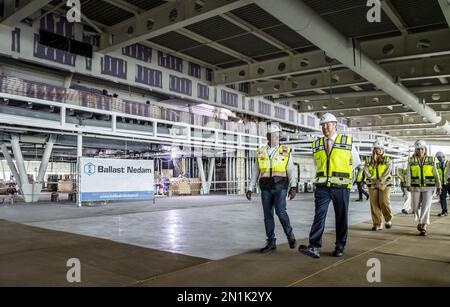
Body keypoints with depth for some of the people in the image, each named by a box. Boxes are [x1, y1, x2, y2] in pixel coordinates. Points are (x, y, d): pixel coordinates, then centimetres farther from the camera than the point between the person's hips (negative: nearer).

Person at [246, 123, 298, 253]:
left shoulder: (286, 151, 3)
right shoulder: (260, 153, 9)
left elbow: (292, 170, -3)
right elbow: (255, 173, 11)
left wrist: (293, 187, -16)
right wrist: (250, 189, 5)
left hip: (280, 187, -3)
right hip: (266, 188, 3)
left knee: (280, 211, -17)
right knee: (268, 215, 3)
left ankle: (290, 235, 8)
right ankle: (271, 243, 13)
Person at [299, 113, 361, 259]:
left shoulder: (347, 142, 3)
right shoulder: (317, 145, 9)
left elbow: (356, 161, 17)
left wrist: (341, 174, 14)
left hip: (341, 187, -1)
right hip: (322, 187, 1)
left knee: (341, 217, 7)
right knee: (319, 215, -9)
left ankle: (340, 246, 18)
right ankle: (314, 247, -14)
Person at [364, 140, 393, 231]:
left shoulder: (387, 160, 7)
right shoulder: (368, 160, 11)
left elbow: (388, 171, -8)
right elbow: (366, 171, -2)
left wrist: (380, 180, -22)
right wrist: (373, 179, -19)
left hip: (384, 184, -2)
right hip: (372, 185, 2)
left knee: (384, 201, -15)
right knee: (374, 204, -1)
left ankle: (388, 219, 12)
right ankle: (377, 224, 6)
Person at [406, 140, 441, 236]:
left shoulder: (431, 160, 1)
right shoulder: (411, 160, 0)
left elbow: (436, 175, 4)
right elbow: (408, 174, -9)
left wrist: (438, 187, 1)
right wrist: (408, 185, -22)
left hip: (428, 188, -1)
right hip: (416, 187, 1)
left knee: (426, 207, -11)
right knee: (416, 208, 6)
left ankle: (423, 228, -8)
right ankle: (422, 220, 35)